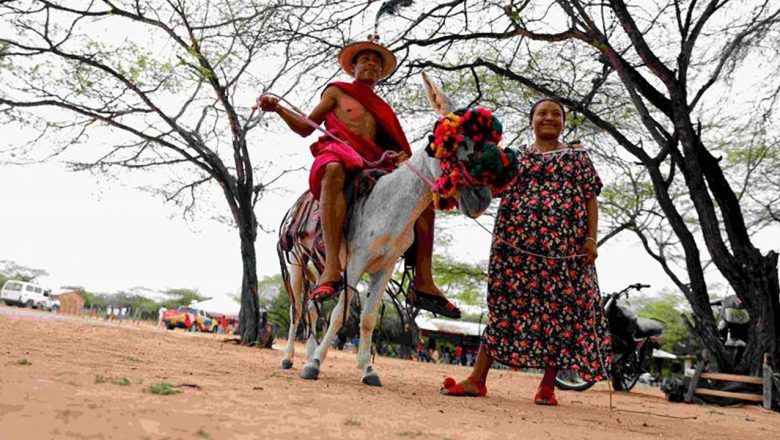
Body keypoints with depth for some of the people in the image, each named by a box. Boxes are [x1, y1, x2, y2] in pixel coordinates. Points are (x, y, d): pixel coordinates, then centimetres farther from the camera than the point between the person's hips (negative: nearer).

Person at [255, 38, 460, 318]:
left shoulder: (382, 109, 32)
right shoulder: (337, 92, 21)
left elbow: (390, 146, 22)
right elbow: (305, 128, 16)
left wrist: (399, 158, -2)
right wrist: (278, 109, 1)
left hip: (372, 165, 5)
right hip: (337, 153, -5)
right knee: (334, 171, -43)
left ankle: (423, 285, -20)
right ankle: (332, 269, -55)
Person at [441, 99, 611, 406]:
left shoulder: (577, 156, 15)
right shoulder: (516, 157, 17)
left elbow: (591, 199, 9)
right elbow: (503, 195, 13)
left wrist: (591, 238, -2)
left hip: (566, 245, 0)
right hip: (519, 242, 0)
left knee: (561, 310, -2)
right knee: (506, 305, -1)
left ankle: (548, 386, 7)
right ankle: (477, 379, 1)